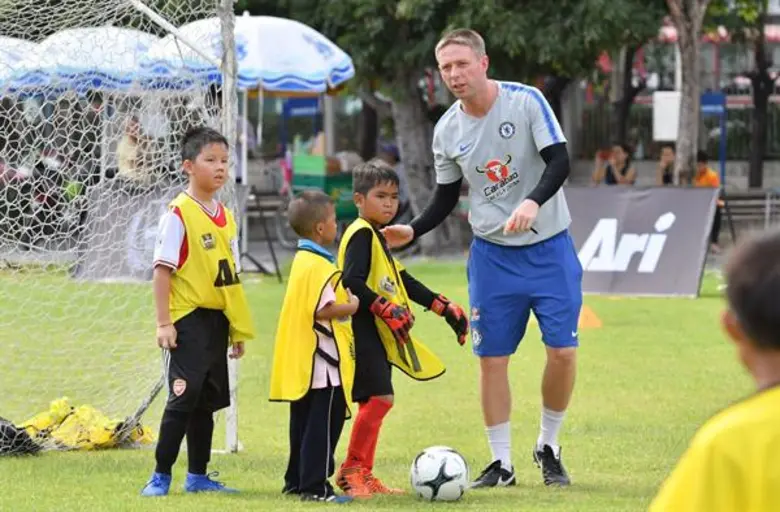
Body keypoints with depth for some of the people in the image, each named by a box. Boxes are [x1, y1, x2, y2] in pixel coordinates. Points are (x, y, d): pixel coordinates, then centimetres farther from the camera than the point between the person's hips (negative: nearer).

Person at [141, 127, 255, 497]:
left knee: (207, 400, 11)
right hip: (187, 320, -7)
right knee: (184, 397, -8)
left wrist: (238, 328, 15)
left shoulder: (226, 217, 11)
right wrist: (163, 323, -17)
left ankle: (197, 476, 18)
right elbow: (163, 269, -12)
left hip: (217, 320, 7)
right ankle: (161, 476, 0)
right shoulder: (179, 213, -11)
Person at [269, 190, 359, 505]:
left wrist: (345, 303, 15)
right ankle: (315, 486, -8)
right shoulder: (320, 267, -18)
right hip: (322, 362, -10)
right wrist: (352, 306, -10)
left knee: (304, 421, 17)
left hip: (301, 365, 10)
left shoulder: (302, 260, 14)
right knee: (324, 423, -7)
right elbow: (324, 310, -24)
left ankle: (296, 482, 23)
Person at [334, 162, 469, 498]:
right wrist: (386, 309, -23)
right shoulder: (361, 235, -11)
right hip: (363, 329, -10)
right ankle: (352, 469, -9)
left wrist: (443, 306, 26)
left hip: (378, 334, 10)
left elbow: (401, 280, 28)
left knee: (375, 403, 10)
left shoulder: (378, 238, 21)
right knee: (379, 398, -16)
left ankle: (363, 474, 14)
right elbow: (352, 281, -22)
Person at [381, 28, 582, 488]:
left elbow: (559, 161, -18)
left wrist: (533, 201, -36)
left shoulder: (527, 101, -13)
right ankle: (502, 463, 11)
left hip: (549, 247, -3)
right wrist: (412, 231, -6)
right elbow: (446, 198, 11)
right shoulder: (447, 131, 0)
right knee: (492, 358, 0)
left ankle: (548, 448, 14)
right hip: (492, 254, 3)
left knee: (563, 350, -6)